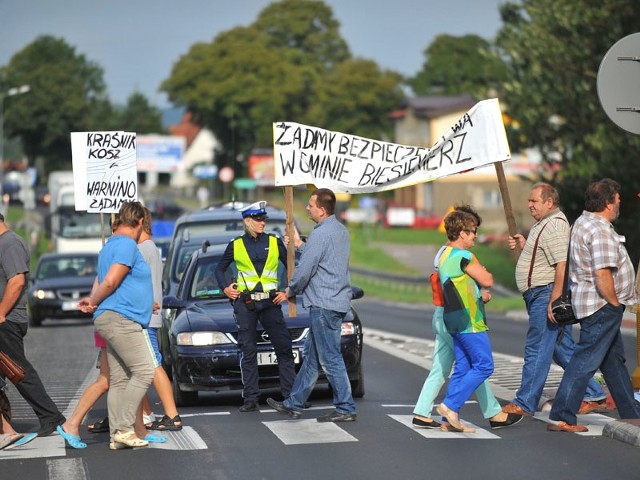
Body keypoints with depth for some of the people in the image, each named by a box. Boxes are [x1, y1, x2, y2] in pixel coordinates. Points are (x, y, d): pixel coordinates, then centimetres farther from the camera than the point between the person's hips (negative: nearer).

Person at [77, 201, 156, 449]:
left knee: (119, 380, 6)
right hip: (120, 318, -10)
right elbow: (110, 281, -16)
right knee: (144, 372, -13)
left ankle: (117, 435, 4)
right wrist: (93, 303, -4)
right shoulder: (127, 244, -10)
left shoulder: (111, 245, 21)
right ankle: (124, 428, -17)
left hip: (116, 321, 10)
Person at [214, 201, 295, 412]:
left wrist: (288, 292, 2)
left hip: (270, 302, 1)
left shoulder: (275, 242, 6)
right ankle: (250, 399, 5)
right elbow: (220, 269, 19)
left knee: (284, 349, -2)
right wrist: (225, 288, 4)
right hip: (245, 303, 0)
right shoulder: (236, 246, 5)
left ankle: (291, 396, 3)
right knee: (248, 352, 1)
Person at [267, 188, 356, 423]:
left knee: (330, 359, -4)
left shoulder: (321, 234, -18)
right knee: (312, 354, 15)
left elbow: (304, 270, -16)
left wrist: (291, 289, 1)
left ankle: (346, 409, 0)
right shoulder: (341, 231, 13)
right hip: (337, 301, 10)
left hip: (324, 304, -10)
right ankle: (294, 403, 22)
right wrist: (300, 245, 21)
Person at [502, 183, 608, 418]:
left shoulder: (555, 225, -16)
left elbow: (563, 265, -23)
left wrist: (554, 301, -26)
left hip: (547, 293, -11)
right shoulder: (544, 224, 17)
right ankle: (595, 396, 17)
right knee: (564, 349, 13)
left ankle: (524, 404, 2)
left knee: (537, 350, -4)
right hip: (540, 295, 11)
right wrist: (524, 246, 12)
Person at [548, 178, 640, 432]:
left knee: (615, 361, 18)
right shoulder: (600, 231, -20)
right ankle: (561, 417, -7)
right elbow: (602, 275, -27)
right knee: (585, 361, -8)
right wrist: (615, 304, -14)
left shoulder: (584, 222, 14)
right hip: (602, 305, -11)